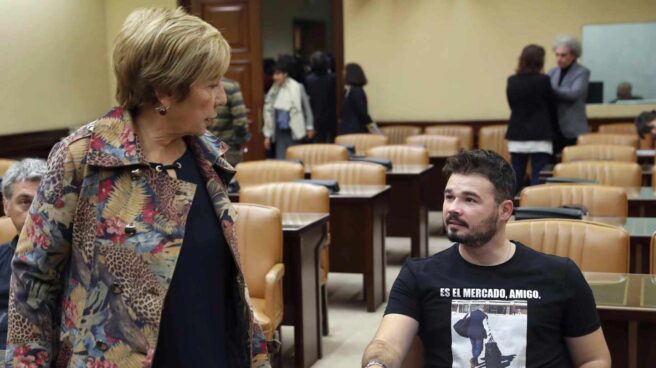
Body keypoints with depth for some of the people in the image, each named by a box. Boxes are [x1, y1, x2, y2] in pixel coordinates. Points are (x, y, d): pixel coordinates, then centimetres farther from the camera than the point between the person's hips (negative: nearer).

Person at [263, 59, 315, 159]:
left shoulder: (297, 88, -6)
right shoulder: (273, 91, 3)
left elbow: (307, 108, 3)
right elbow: (268, 113, 10)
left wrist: (310, 127, 4)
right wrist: (267, 135, 10)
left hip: (294, 132, -3)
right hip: (280, 132, 3)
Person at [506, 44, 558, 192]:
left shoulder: (512, 81, 3)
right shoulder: (543, 80, -8)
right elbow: (551, 107, 1)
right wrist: (554, 129, 15)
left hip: (516, 135, 4)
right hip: (539, 135, -4)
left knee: (517, 176, 9)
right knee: (538, 176, -2)